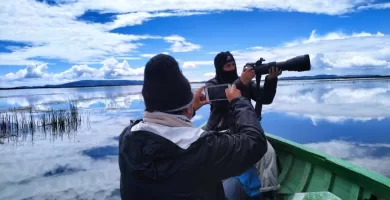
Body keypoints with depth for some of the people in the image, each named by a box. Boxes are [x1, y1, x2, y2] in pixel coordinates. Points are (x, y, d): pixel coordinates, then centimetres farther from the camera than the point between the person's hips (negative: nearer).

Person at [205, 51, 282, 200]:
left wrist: (271, 79, -18)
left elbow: (265, 99, 0)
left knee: (268, 151, -20)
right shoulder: (212, 84, 1)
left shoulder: (246, 81, 9)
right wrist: (240, 83, -33)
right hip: (220, 133, -2)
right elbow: (220, 101, -21)